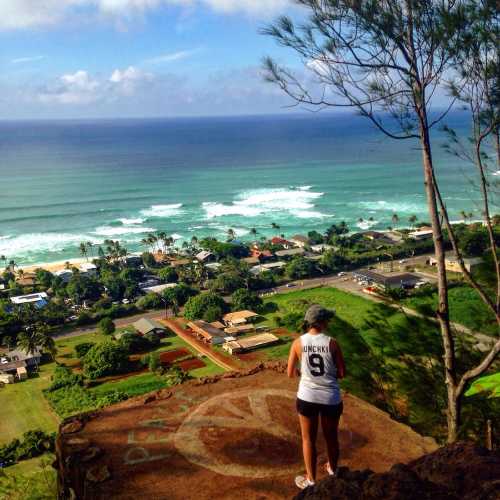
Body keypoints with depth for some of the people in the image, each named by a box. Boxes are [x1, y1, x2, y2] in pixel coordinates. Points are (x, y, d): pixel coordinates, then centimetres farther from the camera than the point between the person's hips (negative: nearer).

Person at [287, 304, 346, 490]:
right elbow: (342, 373, -7)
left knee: (308, 439, 17)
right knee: (331, 436, 23)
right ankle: (333, 470, 46)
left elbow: (290, 373, -2)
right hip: (331, 398, 0)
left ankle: (311, 480, 29)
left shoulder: (298, 343, -8)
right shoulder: (332, 343, -12)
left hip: (307, 397, 0)